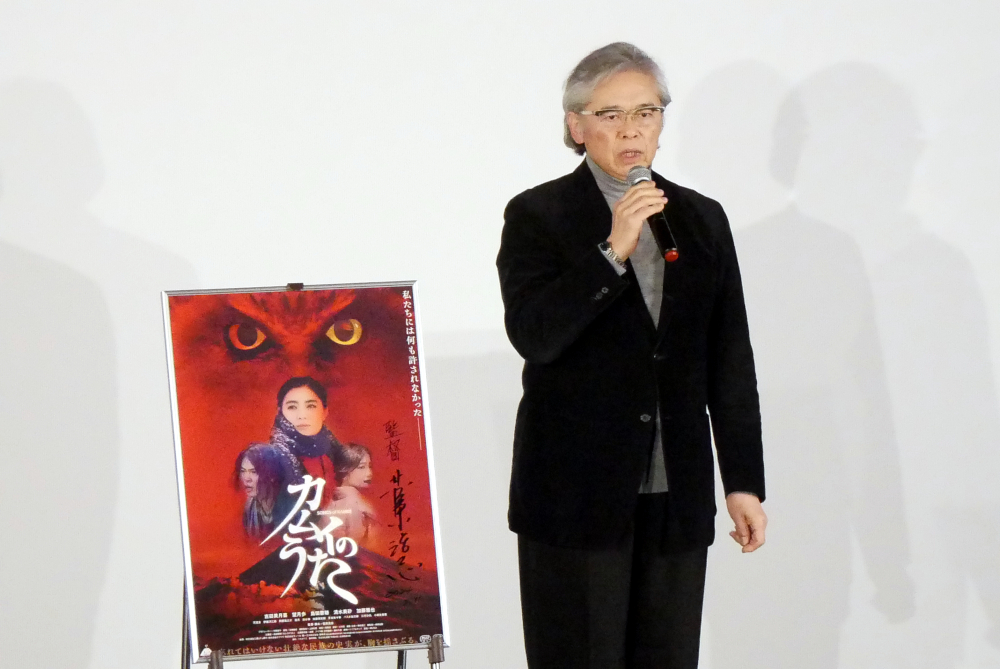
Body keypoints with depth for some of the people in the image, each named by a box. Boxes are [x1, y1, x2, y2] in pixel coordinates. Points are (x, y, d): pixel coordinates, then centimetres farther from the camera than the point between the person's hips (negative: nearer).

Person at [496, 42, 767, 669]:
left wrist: (745, 481, 8)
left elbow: (730, 360, 11)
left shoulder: (703, 219, 11)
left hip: (676, 493, 4)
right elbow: (532, 335, -13)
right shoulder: (537, 215, 0)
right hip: (576, 493, -3)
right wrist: (612, 252, -20)